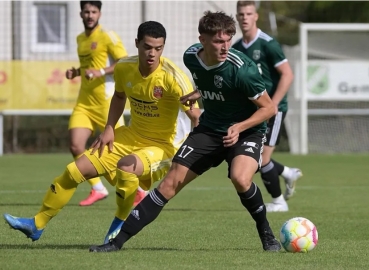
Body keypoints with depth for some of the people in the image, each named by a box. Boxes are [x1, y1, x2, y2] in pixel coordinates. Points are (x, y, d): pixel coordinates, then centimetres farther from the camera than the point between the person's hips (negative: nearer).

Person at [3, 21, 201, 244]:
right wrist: (109, 129, 7)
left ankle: (120, 224, -10)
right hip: (132, 136, 6)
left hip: (162, 145, -6)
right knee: (76, 169, 2)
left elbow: (197, 117, -25)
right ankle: (37, 224, 19)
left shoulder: (172, 77, -25)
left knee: (126, 166, -37)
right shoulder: (124, 68, -7)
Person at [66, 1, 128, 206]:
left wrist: (100, 72, -25)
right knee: (76, 146, -6)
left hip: (106, 101, -7)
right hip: (84, 102, 7)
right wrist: (76, 72, 9)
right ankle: (98, 189, 7)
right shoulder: (80, 39, 14)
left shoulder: (107, 36, -8)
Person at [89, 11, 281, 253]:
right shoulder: (191, 57, -8)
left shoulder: (241, 69, -27)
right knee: (171, 182, -1)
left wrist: (239, 127, -28)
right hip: (210, 128, 5)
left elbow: (269, 108, -17)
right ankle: (118, 240, 3)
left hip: (246, 131, -5)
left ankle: (266, 233, -8)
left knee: (240, 178, -34)